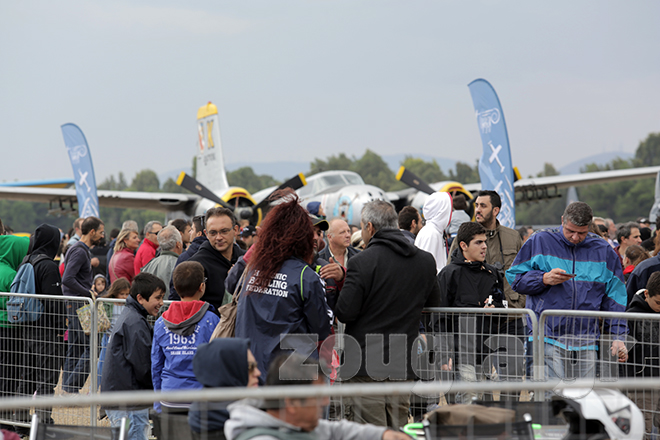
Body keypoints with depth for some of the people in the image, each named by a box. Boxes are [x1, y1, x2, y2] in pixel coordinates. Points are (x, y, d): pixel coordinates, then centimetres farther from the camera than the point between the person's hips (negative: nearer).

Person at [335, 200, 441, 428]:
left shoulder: (361, 262, -12)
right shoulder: (426, 261, 6)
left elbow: (345, 313, -13)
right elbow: (434, 304, 18)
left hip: (365, 366, -5)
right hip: (403, 366, 5)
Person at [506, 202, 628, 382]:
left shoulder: (603, 251, 10)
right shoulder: (539, 242, 4)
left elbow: (614, 298, 13)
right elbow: (514, 277, 8)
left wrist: (618, 337, 5)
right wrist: (544, 279, -10)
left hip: (586, 339, 3)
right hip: (548, 334, -3)